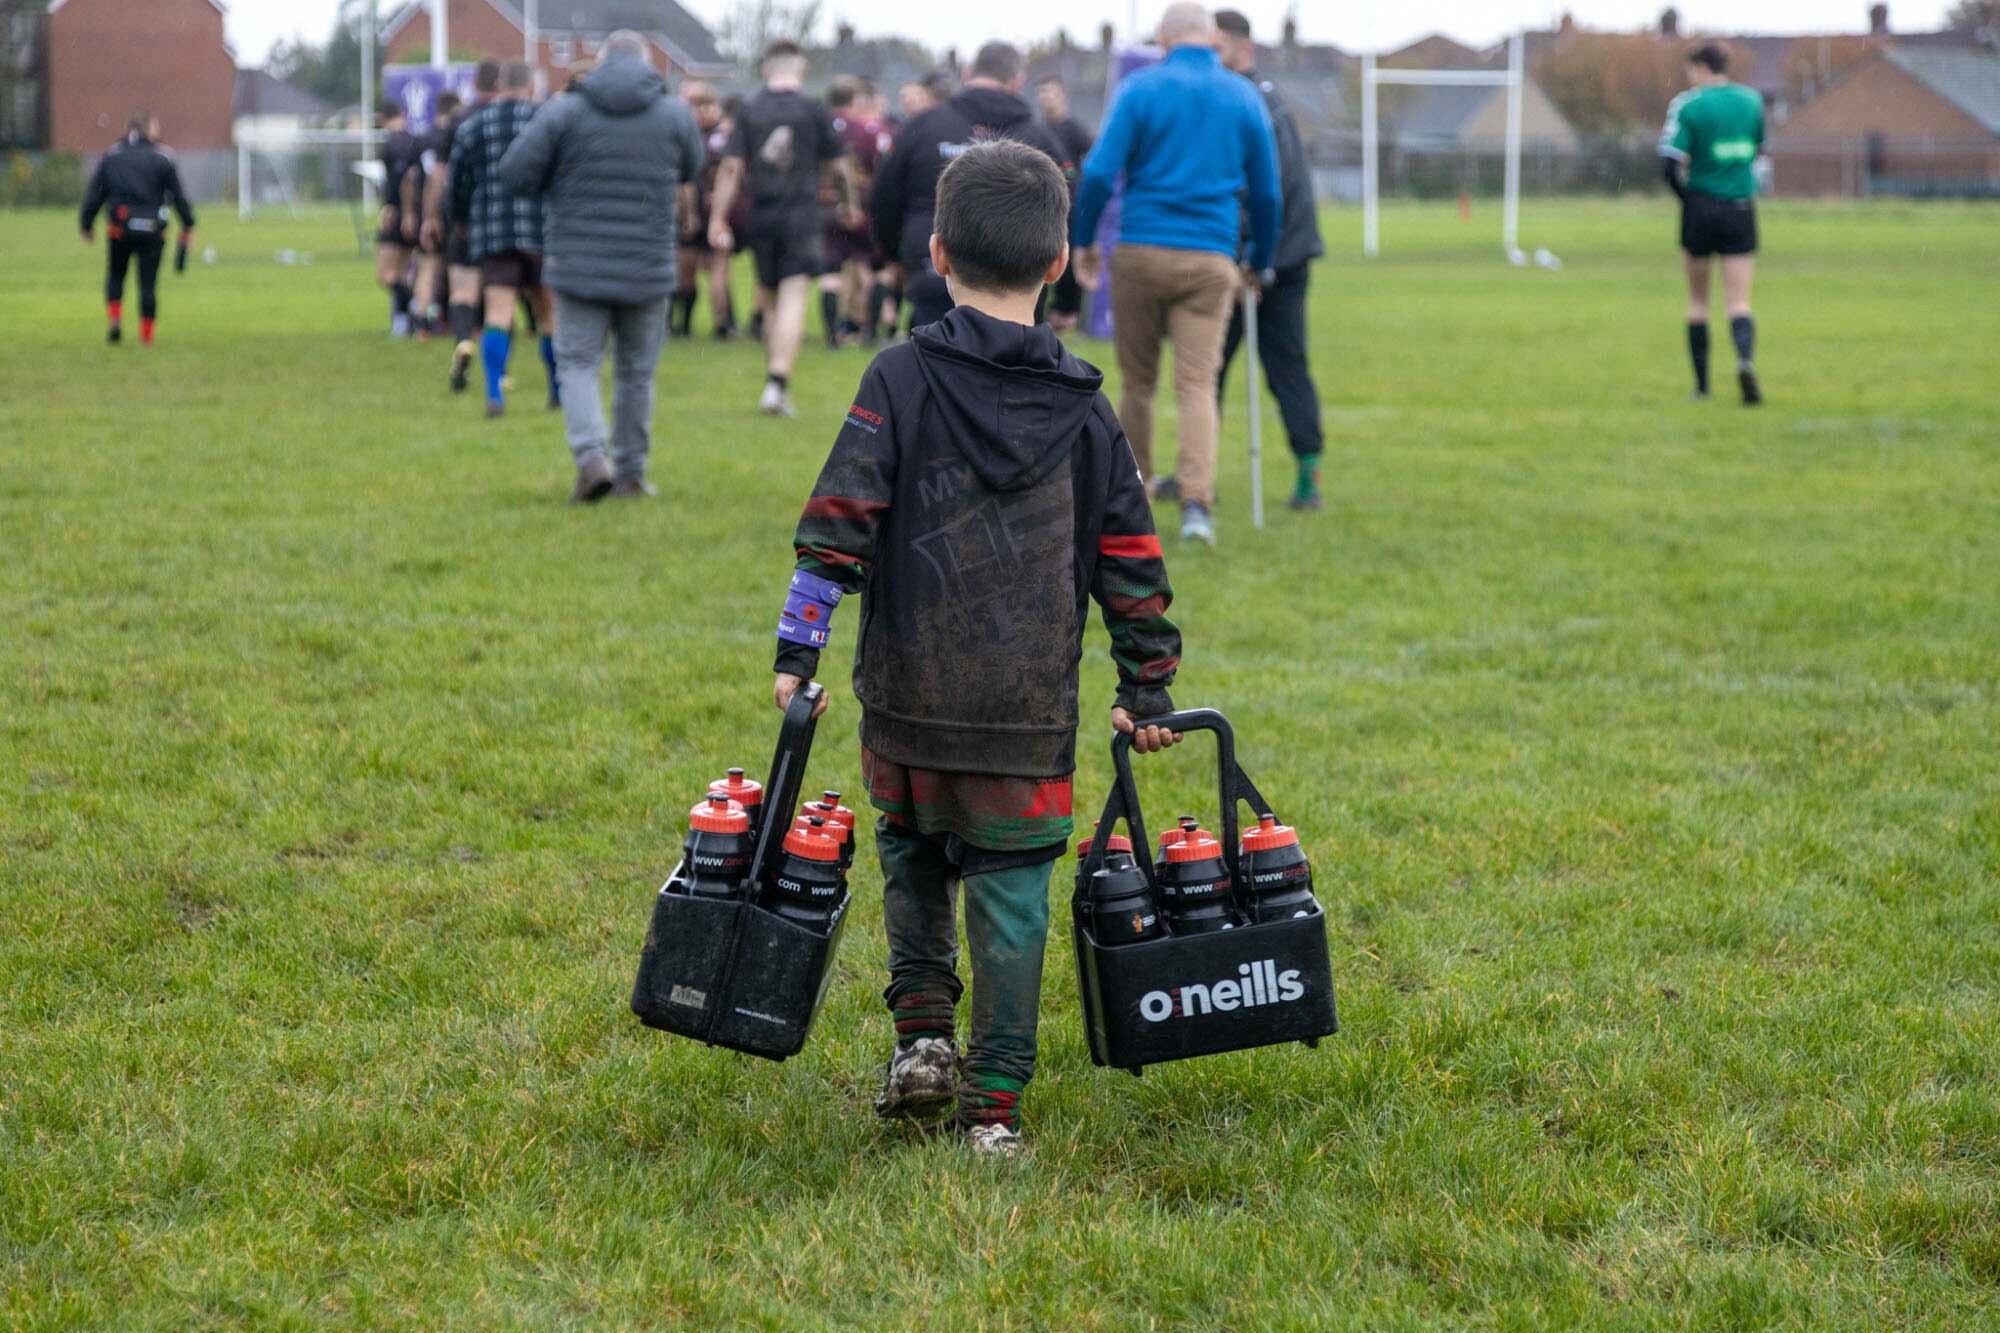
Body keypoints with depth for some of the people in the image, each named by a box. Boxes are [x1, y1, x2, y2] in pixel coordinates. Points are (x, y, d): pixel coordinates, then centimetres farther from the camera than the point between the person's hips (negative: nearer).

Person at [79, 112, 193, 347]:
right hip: (152, 230, -1)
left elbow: (94, 194, 5)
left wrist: (86, 225, 12)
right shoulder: (162, 158, 0)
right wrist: (188, 226, 11)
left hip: (119, 228, 1)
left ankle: (114, 319, 0)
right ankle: (147, 334, 5)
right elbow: (178, 195, 2)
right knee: (148, 283, 5)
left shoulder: (110, 156, 5)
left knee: (115, 276, 19)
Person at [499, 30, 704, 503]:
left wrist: (557, 185, 11)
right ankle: (632, 472, 18)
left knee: (577, 364, 6)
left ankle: (591, 458, -14)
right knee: (637, 371, 14)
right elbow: (691, 170, 19)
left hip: (578, 264, -1)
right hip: (648, 268, 1)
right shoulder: (675, 114, 1)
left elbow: (515, 172, -7)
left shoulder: (564, 111, -3)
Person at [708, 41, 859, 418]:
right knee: (793, 301, -8)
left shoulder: (749, 112, 2)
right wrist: (849, 205, 19)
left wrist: (718, 219, 1)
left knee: (771, 303, 15)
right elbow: (840, 166, 2)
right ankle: (777, 383, -22)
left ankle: (776, 384, 21)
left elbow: (731, 167, -2)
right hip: (802, 215, -3)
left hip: (761, 217, 3)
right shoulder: (813, 111, -3)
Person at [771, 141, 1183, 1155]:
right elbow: (1130, 557, 8)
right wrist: (1147, 689, 16)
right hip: (1030, 706, 0)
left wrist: (799, 647, -5)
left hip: (909, 694, 0)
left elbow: (839, 523, -10)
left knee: (912, 851, 23)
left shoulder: (900, 379, -4)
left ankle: (922, 1027, 9)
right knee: (1011, 883, 6)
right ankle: (995, 1100, 4)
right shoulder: (1083, 407, 3)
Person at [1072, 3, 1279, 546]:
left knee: (1137, 382, 12)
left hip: (1140, 253, -1)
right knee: (1197, 382, -3)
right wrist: (1259, 264, 24)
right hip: (1210, 258, 1)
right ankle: (1197, 503, -20)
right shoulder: (1245, 98, 8)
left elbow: (1099, 172, -7)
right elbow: (1267, 192, 13)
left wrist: (1083, 241, 5)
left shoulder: (1140, 89, 0)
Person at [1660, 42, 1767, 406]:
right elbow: (1759, 153, 15)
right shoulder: (1752, 100, 5)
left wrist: (1684, 196, 5)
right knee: (1739, 303, 0)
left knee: (1698, 301, 12)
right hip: (1741, 209, 2)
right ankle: (1746, 360, -28)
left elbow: (1670, 165, -12)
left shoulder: (1687, 105, -8)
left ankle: (1702, 384, 13)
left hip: (1701, 208, -2)